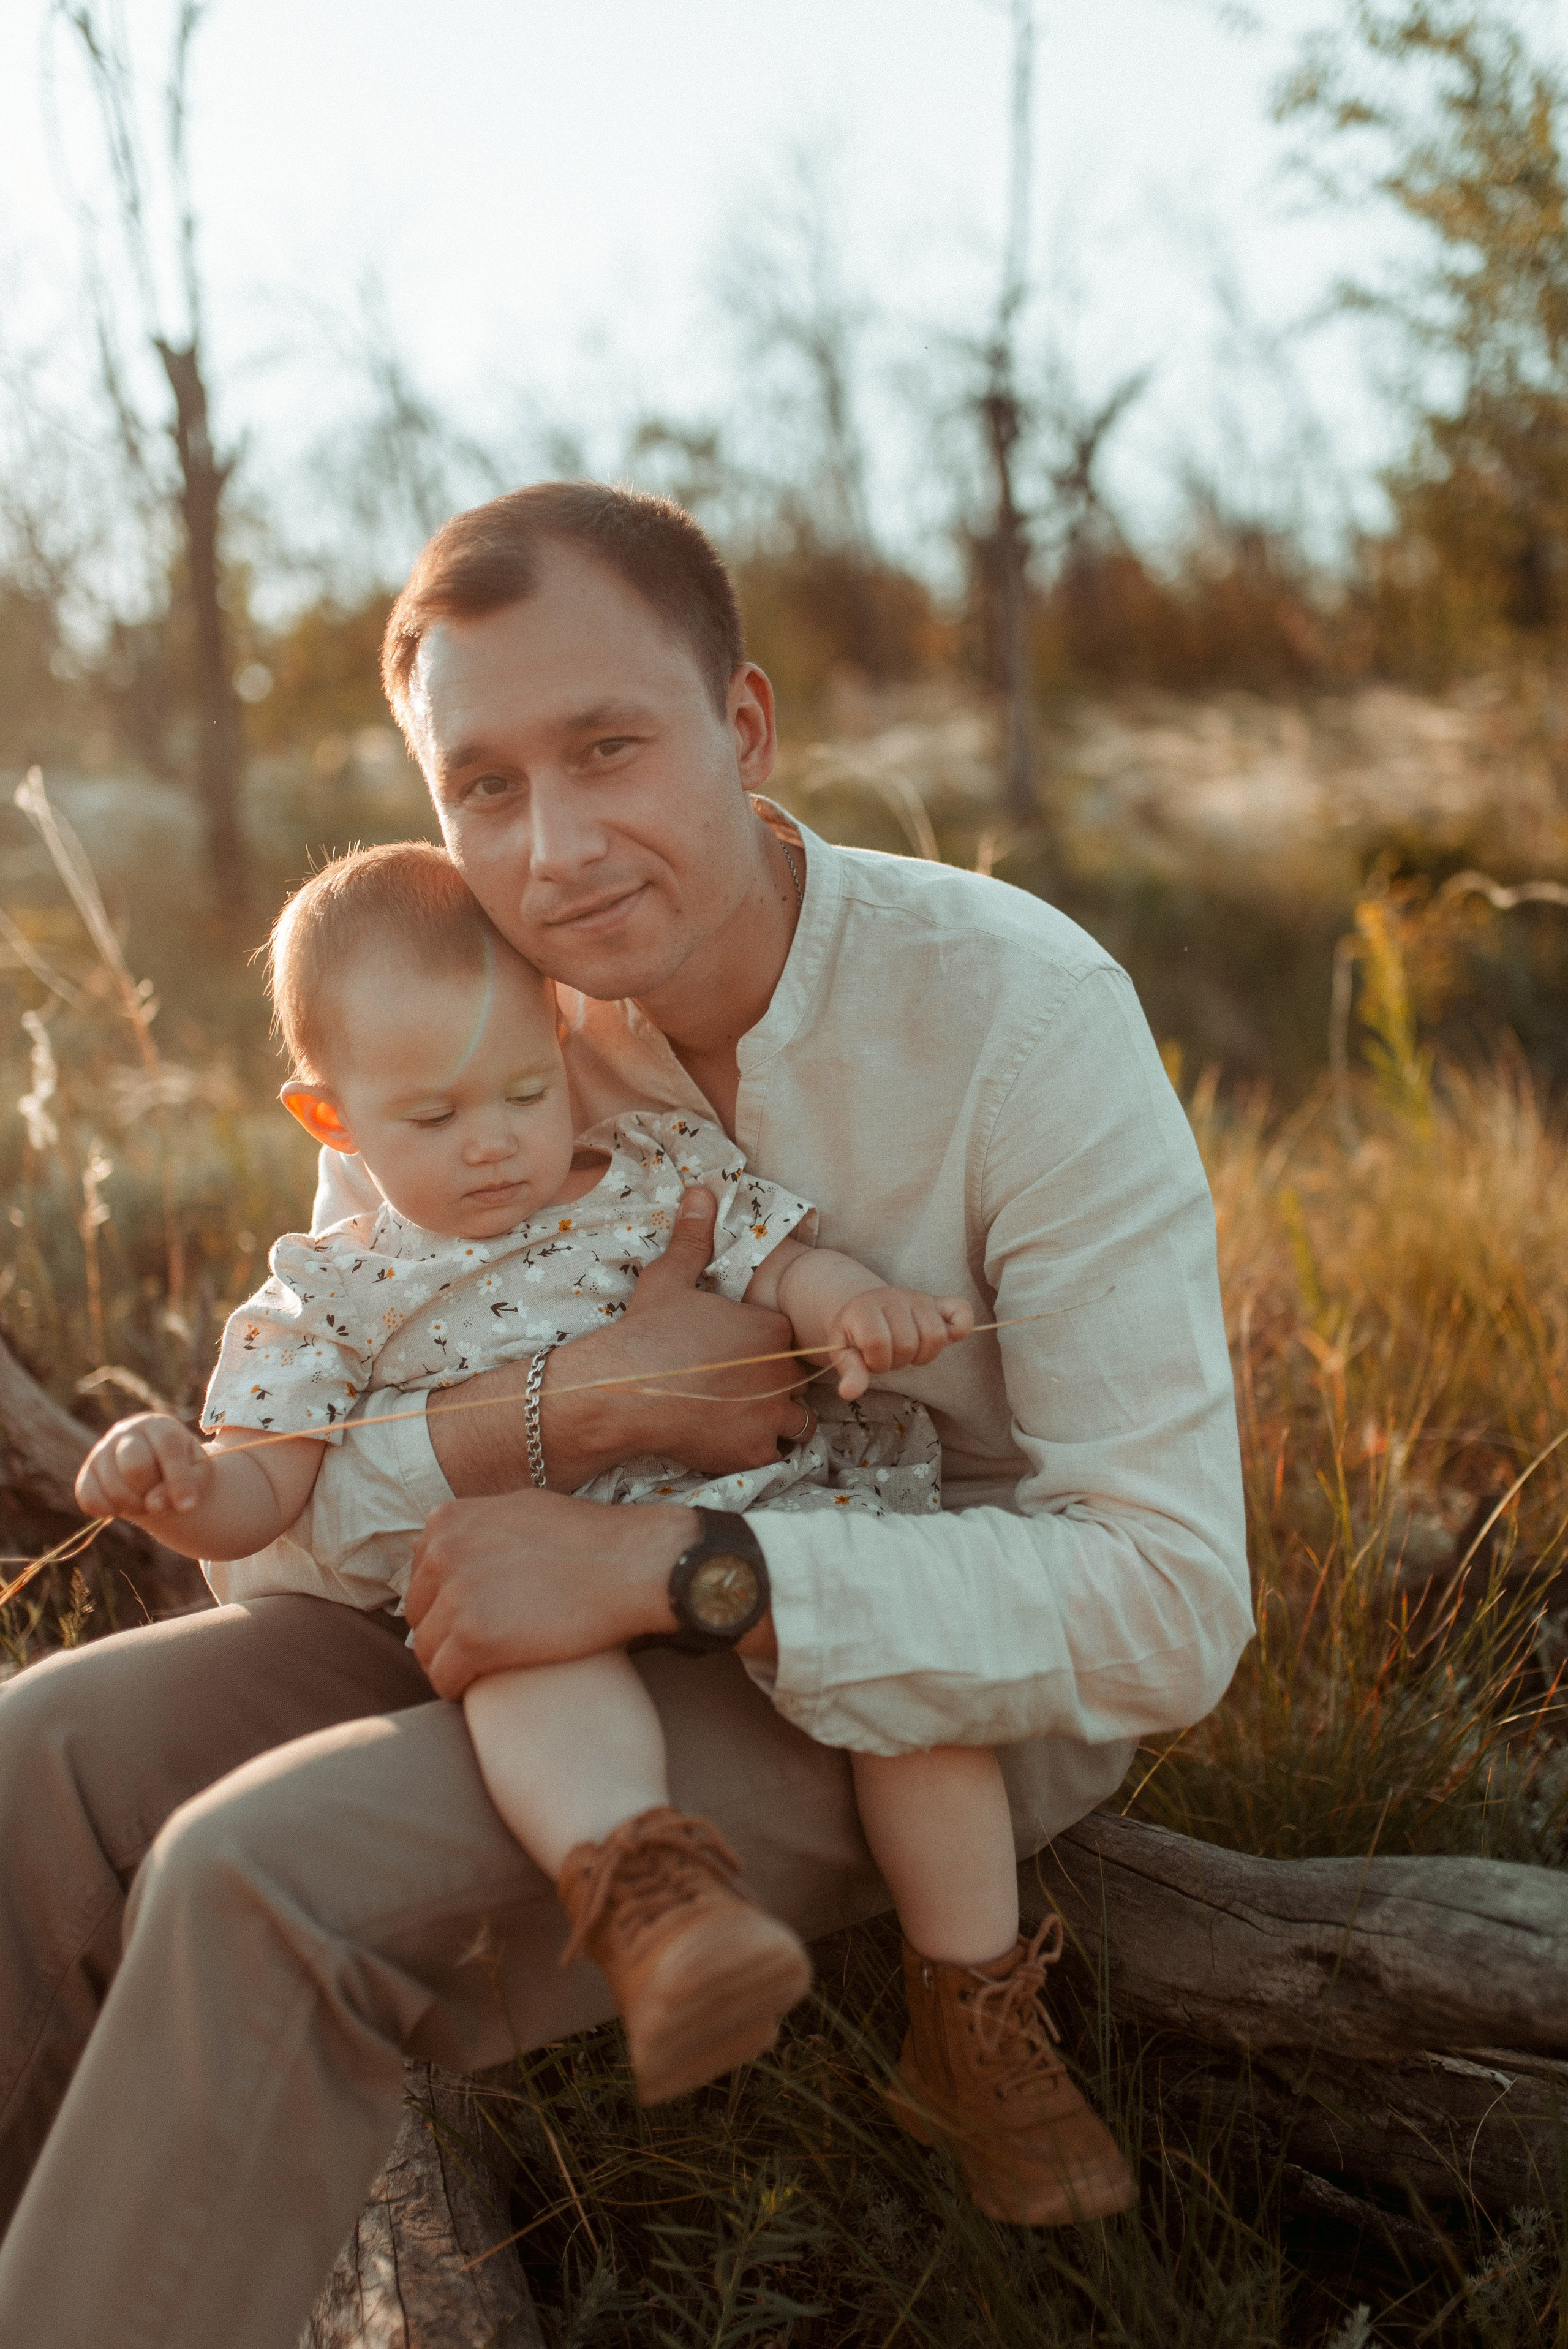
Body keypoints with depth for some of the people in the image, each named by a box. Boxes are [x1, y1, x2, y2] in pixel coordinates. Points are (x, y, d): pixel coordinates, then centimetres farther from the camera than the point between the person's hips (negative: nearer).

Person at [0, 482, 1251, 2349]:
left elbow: (1170, 1603, -26)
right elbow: (278, 1508, -7)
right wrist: (579, 1407, -27)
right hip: (603, 1622, 6)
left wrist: (664, 1561, -33)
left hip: (942, 1688, -5)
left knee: (269, 1875, -27)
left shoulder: (1019, 1013, -23)